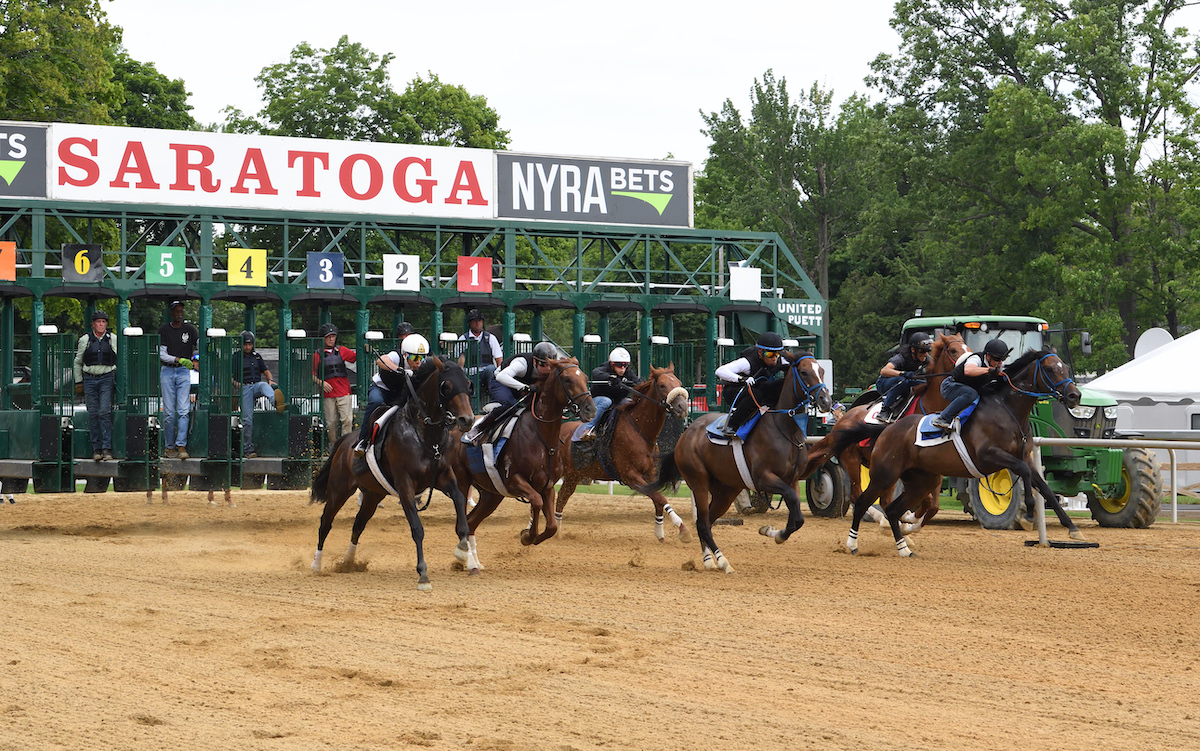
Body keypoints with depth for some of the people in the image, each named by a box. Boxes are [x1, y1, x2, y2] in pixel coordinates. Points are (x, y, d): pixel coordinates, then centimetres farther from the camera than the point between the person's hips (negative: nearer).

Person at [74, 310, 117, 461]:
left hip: (107, 379, -1)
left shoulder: (113, 339, 6)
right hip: (89, 379, 1)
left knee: (105, 412, -12)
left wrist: (118, 380, 9)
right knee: (93, 414, -1)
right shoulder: (85, 340, 7)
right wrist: (79, 381, 12)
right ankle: (96, 448, 3)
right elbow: (78, 362, 16)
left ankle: (107, 448, -14)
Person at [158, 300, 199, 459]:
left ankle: (181, 446, -13)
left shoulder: (189, 329, 7)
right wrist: (178, 359, -20)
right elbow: (161, 354, -5)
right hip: (167, 371, -1)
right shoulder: (163, 330, 3)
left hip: (184, 372, 1)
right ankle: (170, 447, 6)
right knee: (169, 412, -1)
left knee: (183, 410, -9)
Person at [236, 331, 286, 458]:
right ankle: (247, 449, 1)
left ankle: (278, 402, -69)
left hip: (256, 385, 2)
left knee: (265, 385, -36)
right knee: (247, 419, -7)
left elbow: (266, 371, 19)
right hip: (244, 388, -2)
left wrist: (270, 380, -2)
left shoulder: (256, 356, 17)